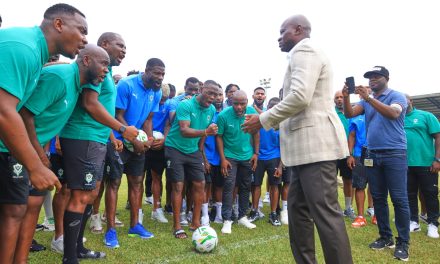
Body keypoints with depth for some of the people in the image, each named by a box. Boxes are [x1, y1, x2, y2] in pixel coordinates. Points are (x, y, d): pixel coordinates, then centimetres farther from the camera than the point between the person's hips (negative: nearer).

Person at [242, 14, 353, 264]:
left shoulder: (304, 50, -6)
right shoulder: (304, 53, 25)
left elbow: (300, 96, -21)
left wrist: (263, 120, -11)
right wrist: (271, 121, 21)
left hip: (316, 143, -11)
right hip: (305, 146, 11)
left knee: (325, 213, -8)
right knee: (297, 209, 13)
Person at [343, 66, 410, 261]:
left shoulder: (396, 96, -1)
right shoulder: (366, 101, 14)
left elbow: (393, 113, -21)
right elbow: (349, 114, 0)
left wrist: (369, 98, -28)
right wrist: (346, 97, -18)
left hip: (394, 154, -5)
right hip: (372, 155, 5)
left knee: (399, 199, -4)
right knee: (378, 198, 8)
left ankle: (403, 242, 4)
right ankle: (385, 237, 19)